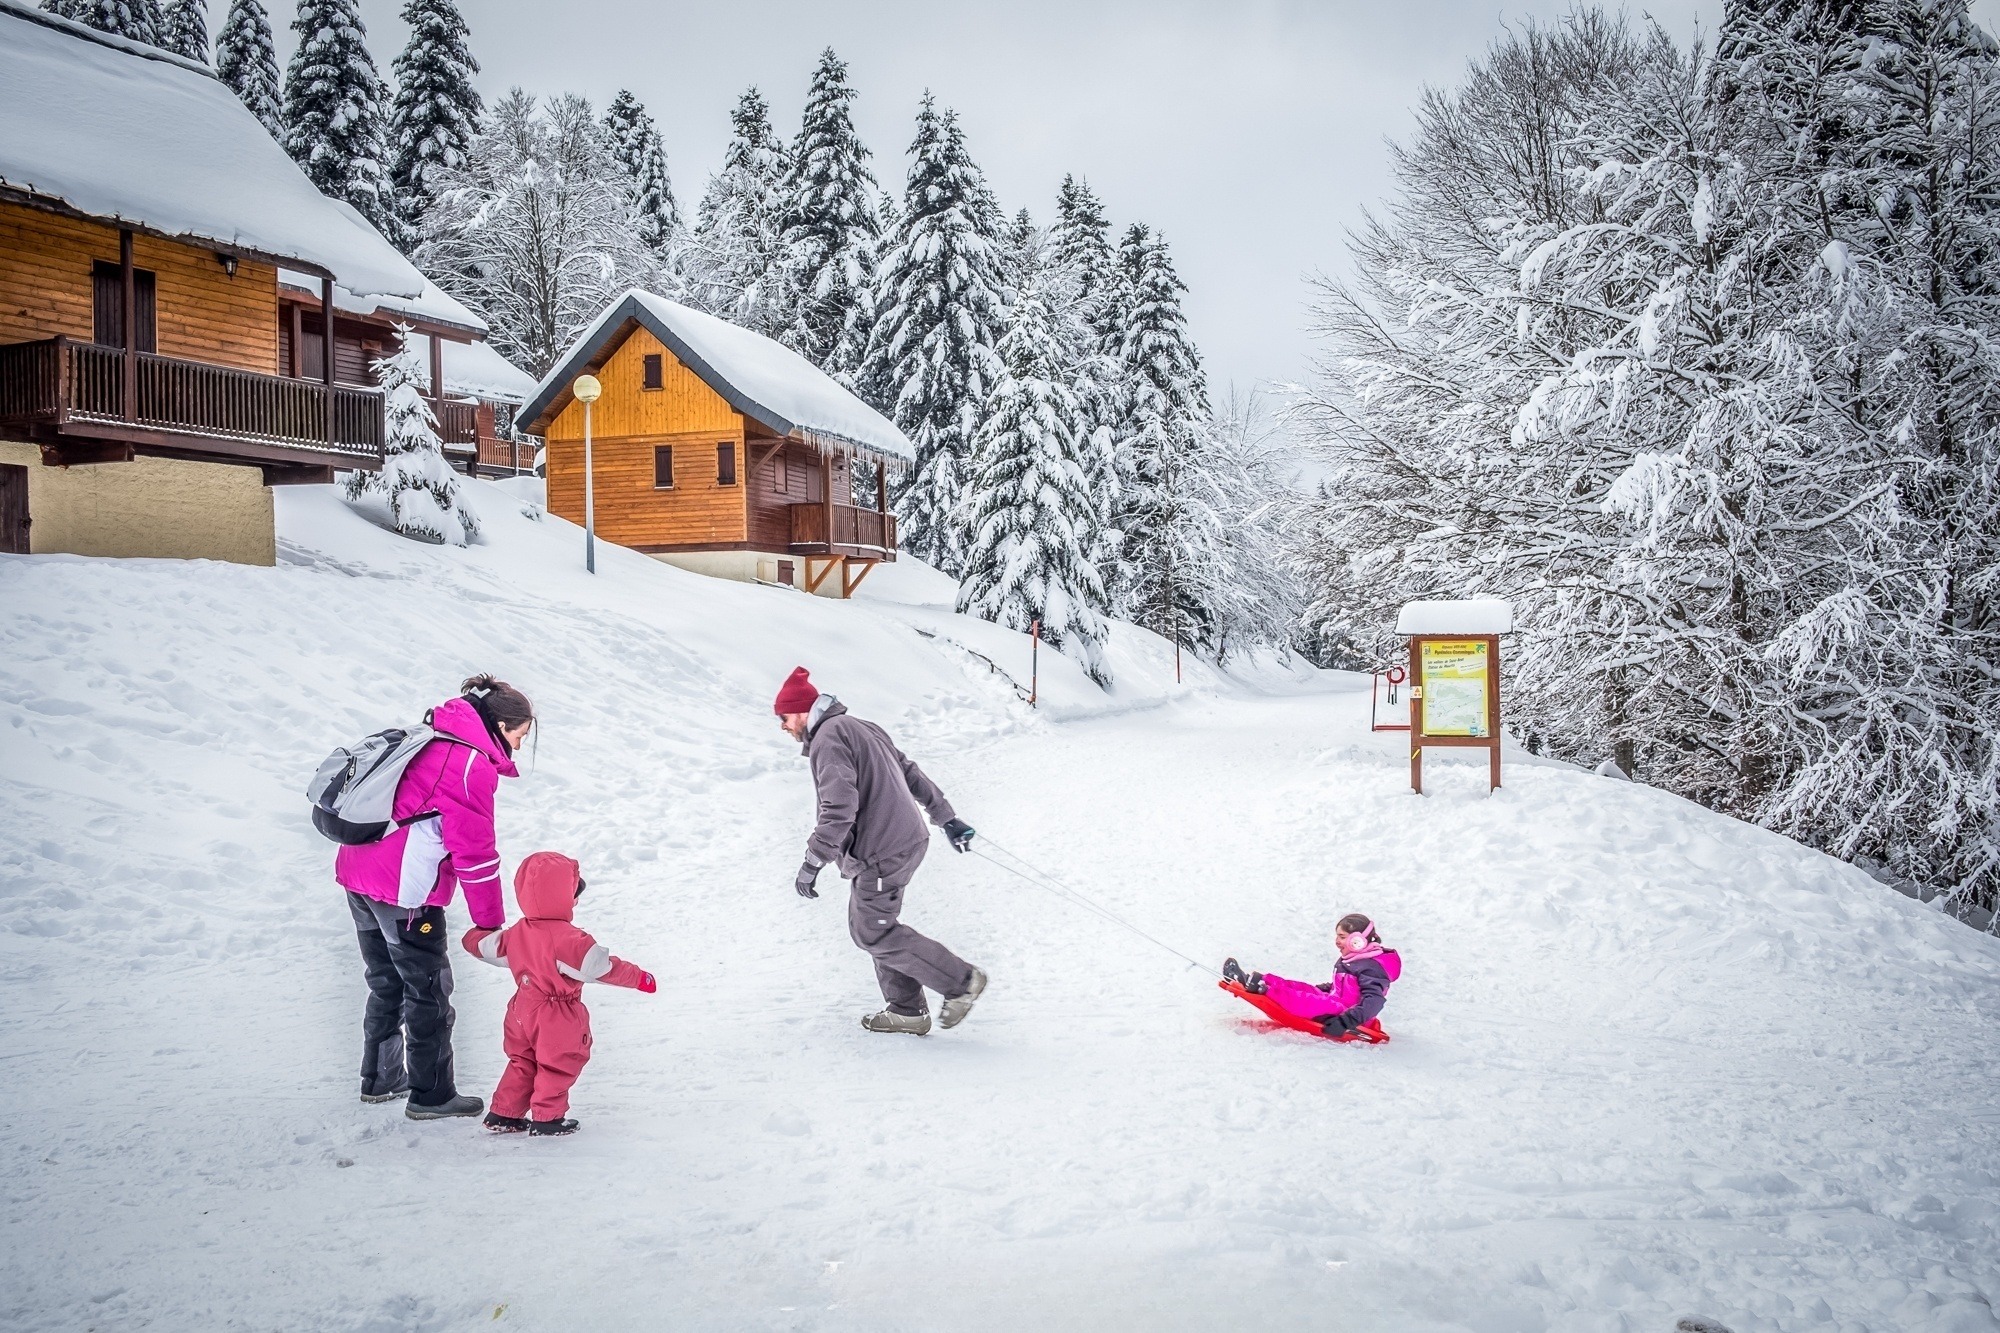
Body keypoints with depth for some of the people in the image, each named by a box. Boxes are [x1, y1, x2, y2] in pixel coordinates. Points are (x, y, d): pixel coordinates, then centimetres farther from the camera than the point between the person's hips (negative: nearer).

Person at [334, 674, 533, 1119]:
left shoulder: (432, 739, 15)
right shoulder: (475, 765, -14)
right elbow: (474, 853, -13)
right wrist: (491, 922, -5)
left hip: (358, 871, 9)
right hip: (403, 892, -9)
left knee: (387, 983, 21)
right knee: (428, 991, 3)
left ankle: (379, 1080, 32)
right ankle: (431, 1096, 11)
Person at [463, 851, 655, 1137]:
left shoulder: (516, 933, -1)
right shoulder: (568, 938, -26)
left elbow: (486, 946, 14)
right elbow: (601, 966, -27)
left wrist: (477, 934, 38)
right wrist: (638, 978, -19)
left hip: (523, 1012, 7)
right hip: (557, 1019, -7)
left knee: (522, 1063, 20)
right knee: (558, 1065, 8)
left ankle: (503, 1114, 25)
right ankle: (547, 1118, 13)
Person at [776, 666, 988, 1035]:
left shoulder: (828, 738, -12)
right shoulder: (861, 728, 18)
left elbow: (839, 806, -24)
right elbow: (911, 774, 22)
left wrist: (813, 861, -22)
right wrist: (947, 818, 27)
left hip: (879, 854, -10)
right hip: (907, 840, 10)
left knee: (874, 933, -1)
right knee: (865, 926, 15)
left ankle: (960, 980, 4)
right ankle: (907, 1011, 18)